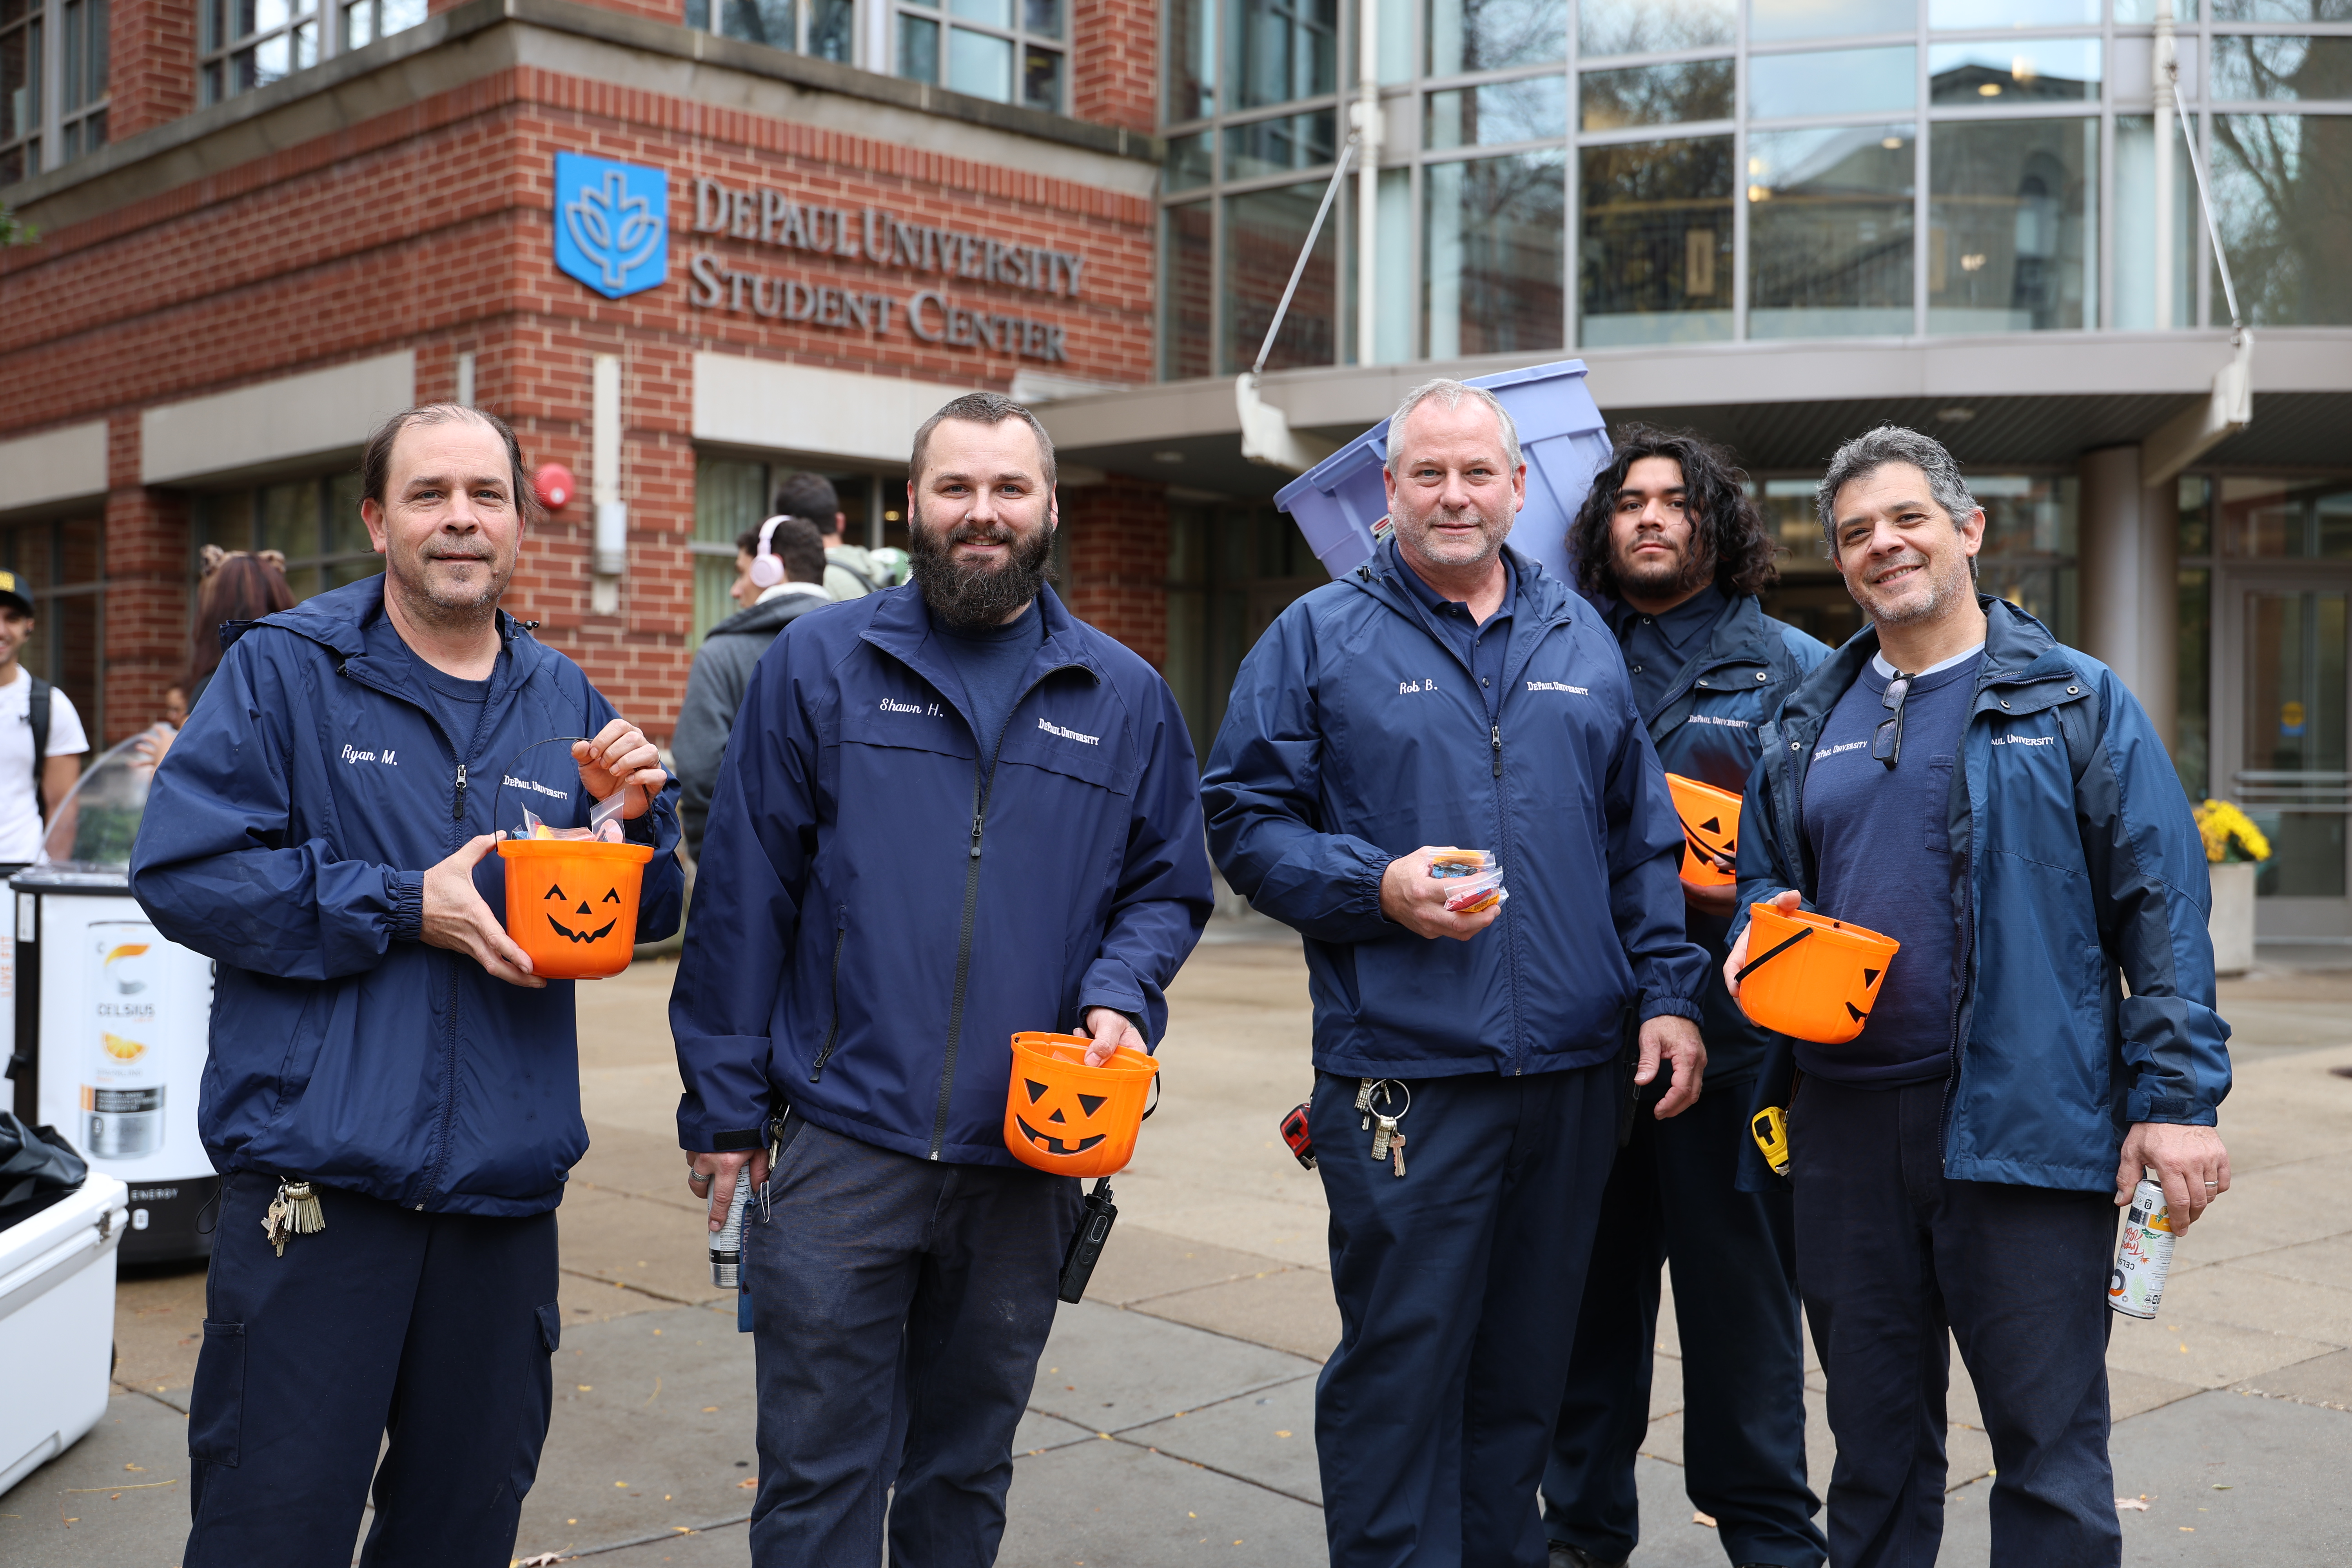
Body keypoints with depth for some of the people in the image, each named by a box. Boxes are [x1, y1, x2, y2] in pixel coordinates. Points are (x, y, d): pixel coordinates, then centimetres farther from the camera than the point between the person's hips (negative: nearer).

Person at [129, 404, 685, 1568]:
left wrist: (639, 816, -6)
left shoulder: (566, 704, 12)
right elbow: (183, 870, -11)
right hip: (315, 1180, -4)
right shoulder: (284, 671, -1)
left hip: (505, 1188, 4)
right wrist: (406, 907, -15)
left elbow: (640, 923, 14)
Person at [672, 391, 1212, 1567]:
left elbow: (1165, 888, 13)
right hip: (838, 1144, -2)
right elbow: (744, 894, 0)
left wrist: (1121, 997, -9)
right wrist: (726, 1106, -1)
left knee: (969, 1466, 17)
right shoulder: (818, 663, 0)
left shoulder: (1123, 697, 6)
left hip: (1026, 1156, 2)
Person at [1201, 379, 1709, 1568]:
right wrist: (1379, 890, -16)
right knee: (1401, 1364, 0)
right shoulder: (1320, 639, 1)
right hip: (1403, 1075, -4)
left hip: (1573, 1071, 4)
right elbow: (1246, 822, -2)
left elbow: (1643, 841, 16)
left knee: (1528, 1364, 15)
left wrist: (1668, 993, 8)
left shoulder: (1582, 641, 14)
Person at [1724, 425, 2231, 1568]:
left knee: (2049, 1443, 2)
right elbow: (1762, 881, 23)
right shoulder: (1806, 726, 14)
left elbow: (2161, 906, -4)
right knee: (1874, 1436, 16)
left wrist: (2177, 1096, -11)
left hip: (2026, 1123, -4)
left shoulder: (2077, 703, 1)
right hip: (1845, 1121, 5)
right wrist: (1765, 932, -1)